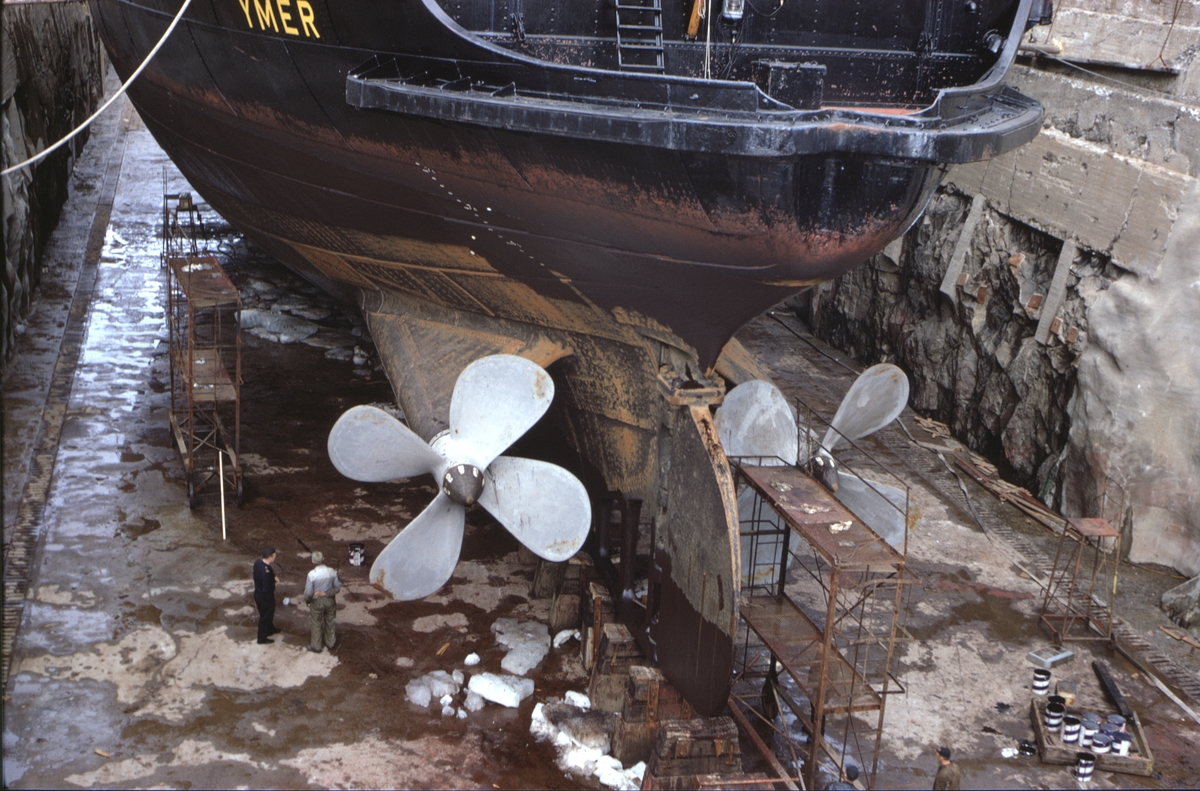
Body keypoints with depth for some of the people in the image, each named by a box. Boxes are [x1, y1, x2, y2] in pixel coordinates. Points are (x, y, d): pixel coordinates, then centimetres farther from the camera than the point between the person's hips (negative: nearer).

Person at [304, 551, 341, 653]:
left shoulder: (312, 574, -26)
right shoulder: (332, 572, -16)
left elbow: (308, 593, -18)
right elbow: (337, 588, -8)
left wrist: (306, 599, 2)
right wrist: (325, 593, -3)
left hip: (317, 602, -3)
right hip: (330, 601, 3)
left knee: (317, 624, 17)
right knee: (329, 622, 24)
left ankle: (316, 646, 33)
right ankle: (330, 642, 42)